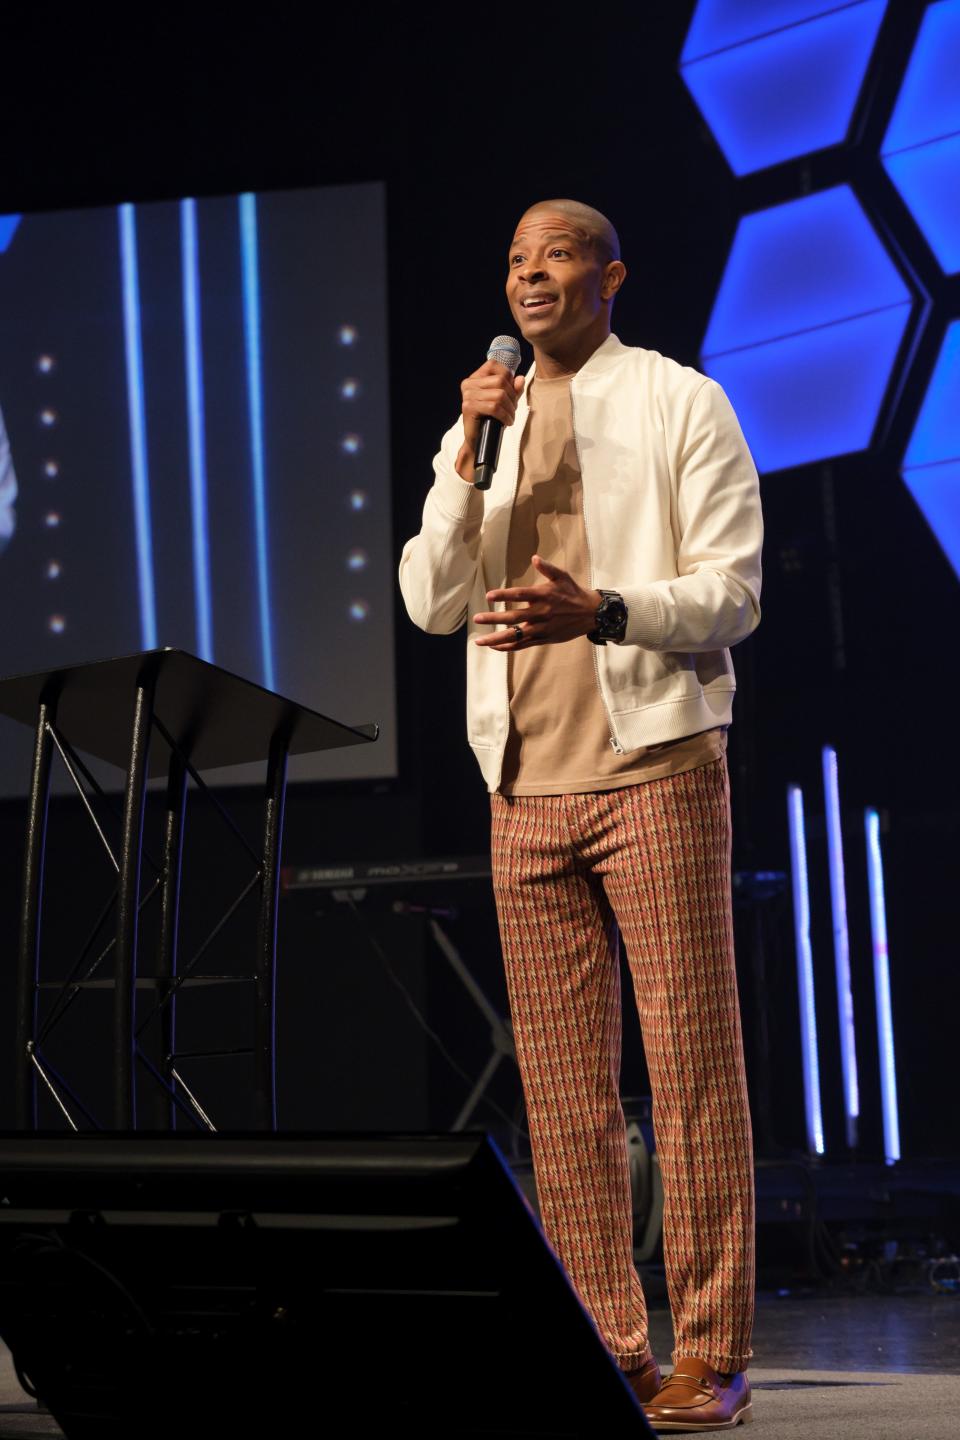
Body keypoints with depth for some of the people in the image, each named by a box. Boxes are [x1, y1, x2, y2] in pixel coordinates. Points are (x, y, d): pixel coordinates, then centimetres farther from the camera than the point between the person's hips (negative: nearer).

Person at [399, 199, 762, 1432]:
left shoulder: (681, 405, 4)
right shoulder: (481, 426, 17)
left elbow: (732, 592, -4)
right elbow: (428, 602, 7)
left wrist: (599, 611, -21)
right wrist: (470, 455, -5)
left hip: (654, 764, -4)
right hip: (526, 786, 4)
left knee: (691, 1063, -6)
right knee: (562, 1085, 2)